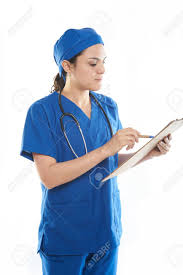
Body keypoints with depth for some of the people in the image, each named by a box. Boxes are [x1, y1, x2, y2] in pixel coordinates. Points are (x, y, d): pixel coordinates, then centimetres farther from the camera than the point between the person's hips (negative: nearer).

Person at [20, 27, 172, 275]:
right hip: (64, 236, -5)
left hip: (107, 229, 5)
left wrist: (148, 153, -8)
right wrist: (105, 149, -26)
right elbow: (49, 176, -21)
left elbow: (113, 162, 10)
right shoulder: (43, 111, -13)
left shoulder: (109, 106, 3)